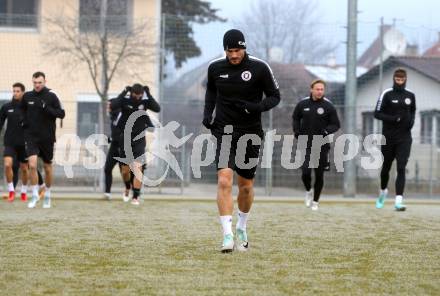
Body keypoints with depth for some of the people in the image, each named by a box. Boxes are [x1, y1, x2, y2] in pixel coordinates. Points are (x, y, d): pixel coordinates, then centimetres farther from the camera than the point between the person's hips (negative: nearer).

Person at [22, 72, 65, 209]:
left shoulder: (51, 96, -6)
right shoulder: (27, 96, 2)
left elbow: (61, 114, -9)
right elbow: (22, 111, 21)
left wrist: (46, 108, -22)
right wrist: (25, 122, 5)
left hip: (47, 137, -1)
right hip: (31, 137, 1)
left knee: (47, 167, 11)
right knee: (32, 165, -15)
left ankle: (47, 195, 28)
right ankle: (35, 195, -3)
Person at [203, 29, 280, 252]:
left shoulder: (259, 68, -8)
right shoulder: (215, 68, 0)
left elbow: (274, 97, -1)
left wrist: (255, 107, -19)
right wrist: (207, 112, 5)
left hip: (250, 133, 0)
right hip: (224, 132, 0)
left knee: (246, 186, 10)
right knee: (224, 180, -18)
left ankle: (241, 228, 35)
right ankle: (227, 235, -19)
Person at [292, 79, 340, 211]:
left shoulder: (329, 106, -4)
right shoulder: (303, 104, 2)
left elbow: (336, 124, 1)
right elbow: (295, 117, 19)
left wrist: (327, 131, -18)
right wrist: (297, 131, 3)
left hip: (322, 146, -1)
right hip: (306, 145, 1)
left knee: (319, 175, 4)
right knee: (306, 172, -11)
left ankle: (315, 201, 20)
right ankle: (308, 191, 21)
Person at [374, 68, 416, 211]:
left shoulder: (410, 96, 6)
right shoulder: (387, 94, -5)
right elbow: (377, 113, -7)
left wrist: (411, 120, 1)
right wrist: (393, 119, -21)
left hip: (404, 138, 1)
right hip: (388, 137, -1)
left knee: (401, 168, -11)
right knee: (386, 167, 13)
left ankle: (398, 201, -17)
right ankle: (383, 191, 41)